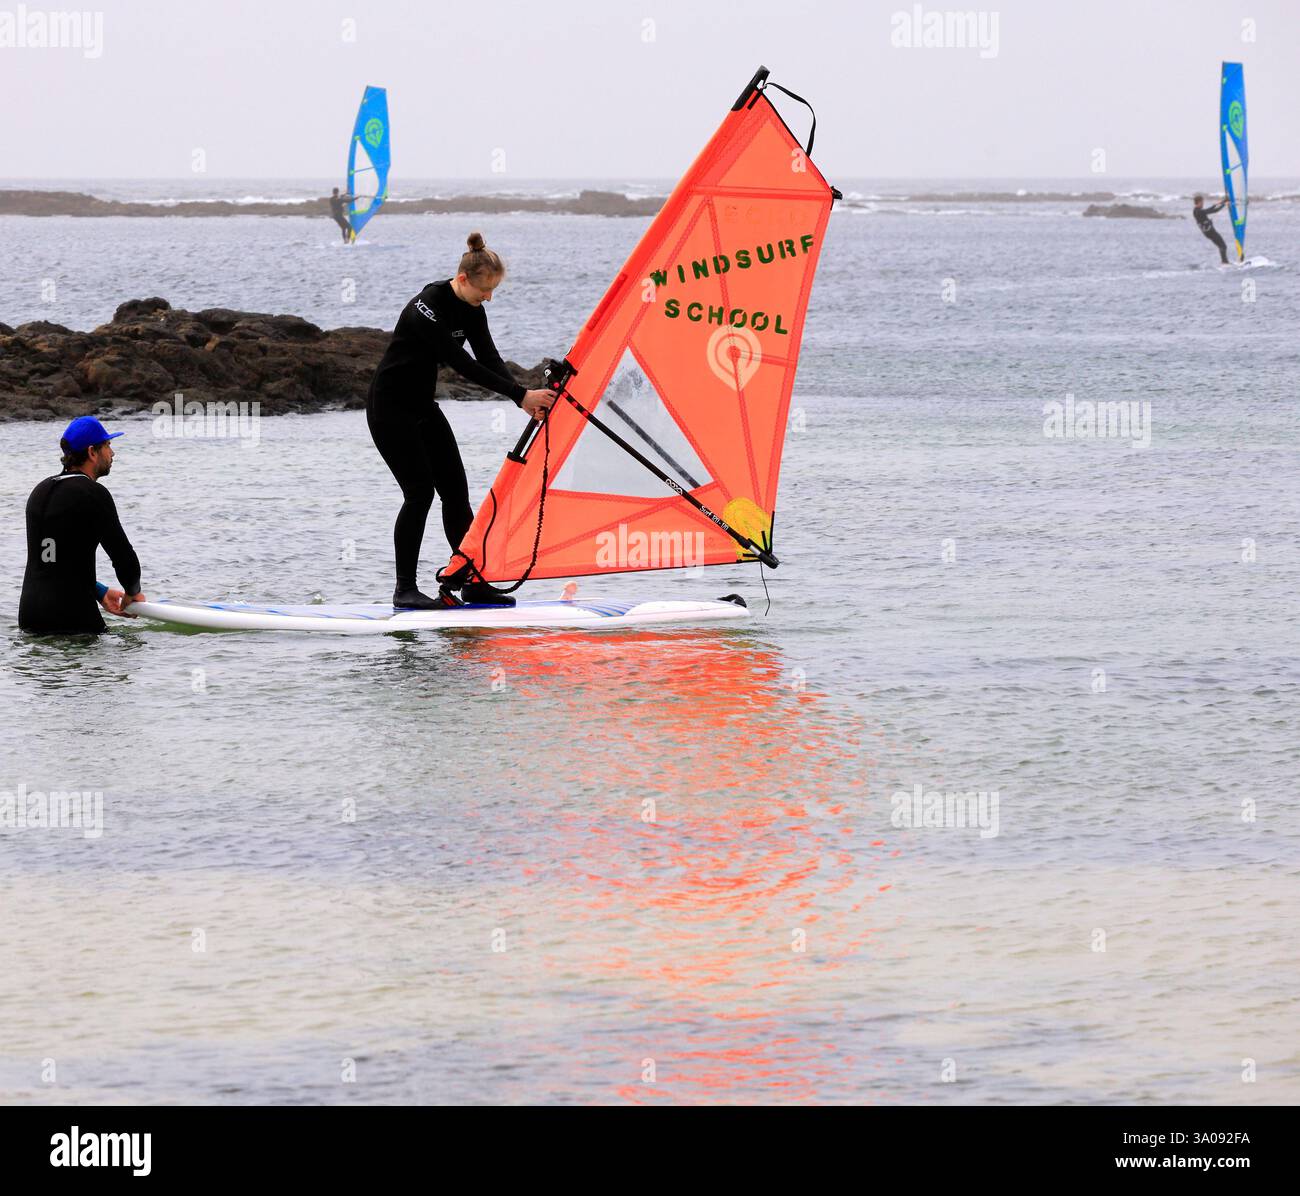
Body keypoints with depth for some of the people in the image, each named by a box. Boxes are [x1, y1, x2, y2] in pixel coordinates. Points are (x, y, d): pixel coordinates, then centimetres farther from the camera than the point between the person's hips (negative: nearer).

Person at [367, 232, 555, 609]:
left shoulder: (470, 308, 0)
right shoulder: (428, 309, -27)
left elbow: (488, 357, -4)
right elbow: (463, 365, -30)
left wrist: (524, 399, -19)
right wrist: (521, 394, -30)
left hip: (423, 406, 9)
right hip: (389, 406, -9)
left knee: (455, 489, 4)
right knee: (420, 491, -12)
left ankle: (470, 579, 7)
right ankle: (405, 589, -7)